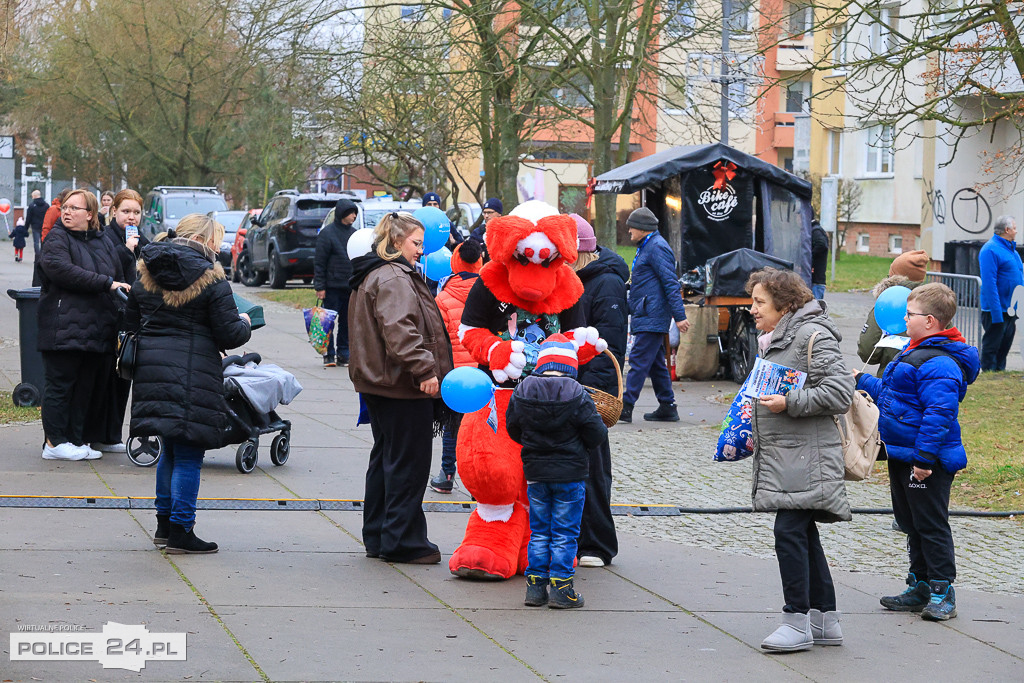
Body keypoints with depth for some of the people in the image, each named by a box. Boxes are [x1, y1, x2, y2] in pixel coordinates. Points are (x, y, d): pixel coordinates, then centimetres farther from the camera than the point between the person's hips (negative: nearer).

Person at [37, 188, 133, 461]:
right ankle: (55, 441, -1)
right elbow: (60, 269, -19)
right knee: (60, 383, -4)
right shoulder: (57, 239, -2)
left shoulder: (103, 242, 18)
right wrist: (106, 283, -20)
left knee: (89, 384, 8)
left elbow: (120, 277, 24)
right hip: (64, 327, -6)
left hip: (98, 330, 6)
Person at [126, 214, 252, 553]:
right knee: (188, 454, -1)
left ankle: (165, 524, 24)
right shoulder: (211, 279, -9)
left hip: (152, 370, 7)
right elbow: (229, 334, -10)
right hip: (193, 373, -7)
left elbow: (130, 323, 17)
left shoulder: (146, 274, 10)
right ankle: (180, 533, 0)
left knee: (170, 448, 19)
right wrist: (244, 323, 11)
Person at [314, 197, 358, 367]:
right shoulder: (327, 233, -5)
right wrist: (319, 286, -11)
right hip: (333, 287, -5)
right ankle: (329, 354, 5)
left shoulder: (354, 233, 12)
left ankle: (344, 353, 13)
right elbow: (319, 262, -6)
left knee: (347, 321, 6)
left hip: (351, 287, 5)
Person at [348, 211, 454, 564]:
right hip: (404, 388, -11)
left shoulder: (371, 276, 18)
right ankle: (402, 541, -1)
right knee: (409, 462, -4)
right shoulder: (393, 278, -16)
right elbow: (399, 330, -28)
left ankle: (378, 536, 22)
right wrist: (425, 368, -29)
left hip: (378, 383, 11)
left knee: (386, 459, 16)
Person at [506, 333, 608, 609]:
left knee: (539, 532, 13)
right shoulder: (577, 396, -14)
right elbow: (596, 434, -9)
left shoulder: (521, 393, -3)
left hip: (535, 472, 3)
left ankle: (535, 586, 12)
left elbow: (513, 429, 8)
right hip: (570, 473, -3)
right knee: (565, 533, 3)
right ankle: (561, 588, 1)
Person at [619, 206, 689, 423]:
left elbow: (671, 283, -18)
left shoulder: (657, 248, -13)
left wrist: (679, 316, -21)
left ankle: (626, 406, -17)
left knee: (639, 360, -13)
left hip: (651, 318, -11)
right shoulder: (646, 247, 20)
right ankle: (667, 407, 16)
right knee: (656, 363, 12)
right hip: (647, 317, 11)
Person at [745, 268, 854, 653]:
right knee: (803, 536, 11)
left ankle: (797, 621, -7)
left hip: (806, 458, -10)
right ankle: (824, 620, 17)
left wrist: (789, 403, -21)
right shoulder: (774, 340, 19)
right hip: (781, 457, 10)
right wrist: (755, 432, 20)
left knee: (790, 532, -13)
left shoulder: (813, 335, -11)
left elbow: (840, 392, -18)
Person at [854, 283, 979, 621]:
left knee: (931, 524, -4)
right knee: (911, 524, 16)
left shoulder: (939, 364, -22)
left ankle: (942, 592, 3)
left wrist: (924, 456, -30)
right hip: (902, 454, 11)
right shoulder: (915, 352, 13)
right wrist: (863, 382, 34)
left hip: (926, 461, -11)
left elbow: (939, 413, -28)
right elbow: (891, 395, 28)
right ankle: (920, 588, 25)